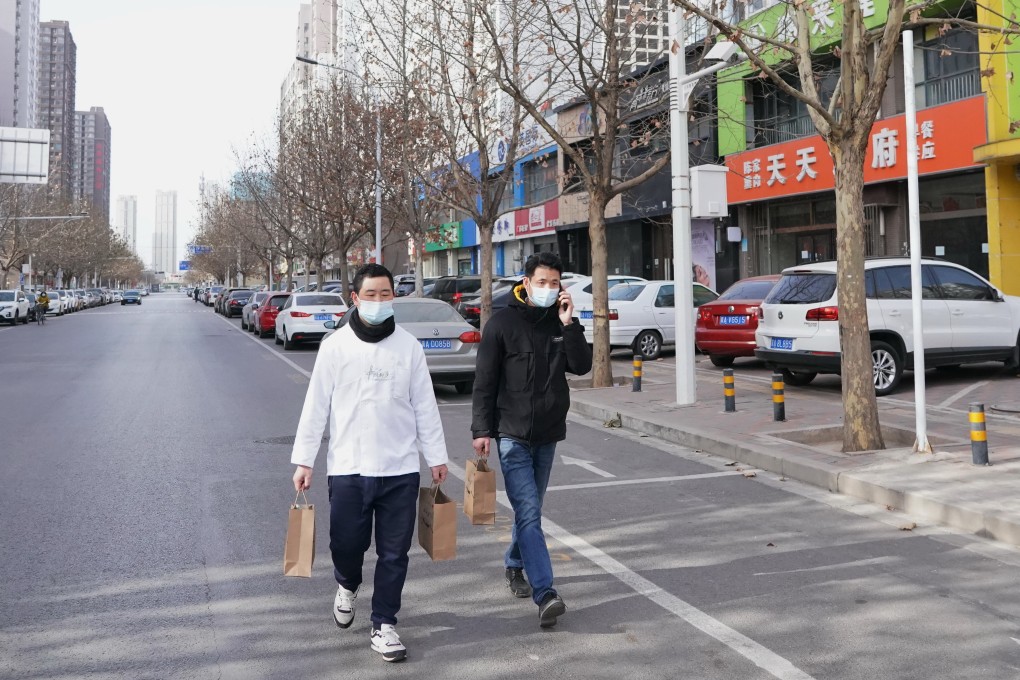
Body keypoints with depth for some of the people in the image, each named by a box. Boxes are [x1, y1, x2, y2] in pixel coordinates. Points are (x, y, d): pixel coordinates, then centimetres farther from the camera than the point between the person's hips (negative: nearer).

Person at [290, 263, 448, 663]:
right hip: (348, 468, -1)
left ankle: (384, 625, 20)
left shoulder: (408, 346, 1)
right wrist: (303, 459, -3)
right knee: (346, 544, 6)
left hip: (400, 469, 1)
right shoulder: (335, 346, -1)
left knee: (394, 553, 5)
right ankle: (347, 585, 40)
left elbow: (425, 406, 5)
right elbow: (316, 407, 0)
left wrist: (436, 456, 7)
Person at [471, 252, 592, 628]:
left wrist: (568, 324, -13)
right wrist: (482, 430, -10)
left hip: (548, 434, 5)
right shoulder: (503, 322, -6)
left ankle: (514, 565, 38)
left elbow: (582, 366, -5)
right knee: (528, 512, -13)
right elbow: (484, 381, -6)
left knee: (530, 509, 17)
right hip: (512, 433, -5)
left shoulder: (561, 321, 6)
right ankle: (545, 595, -18)